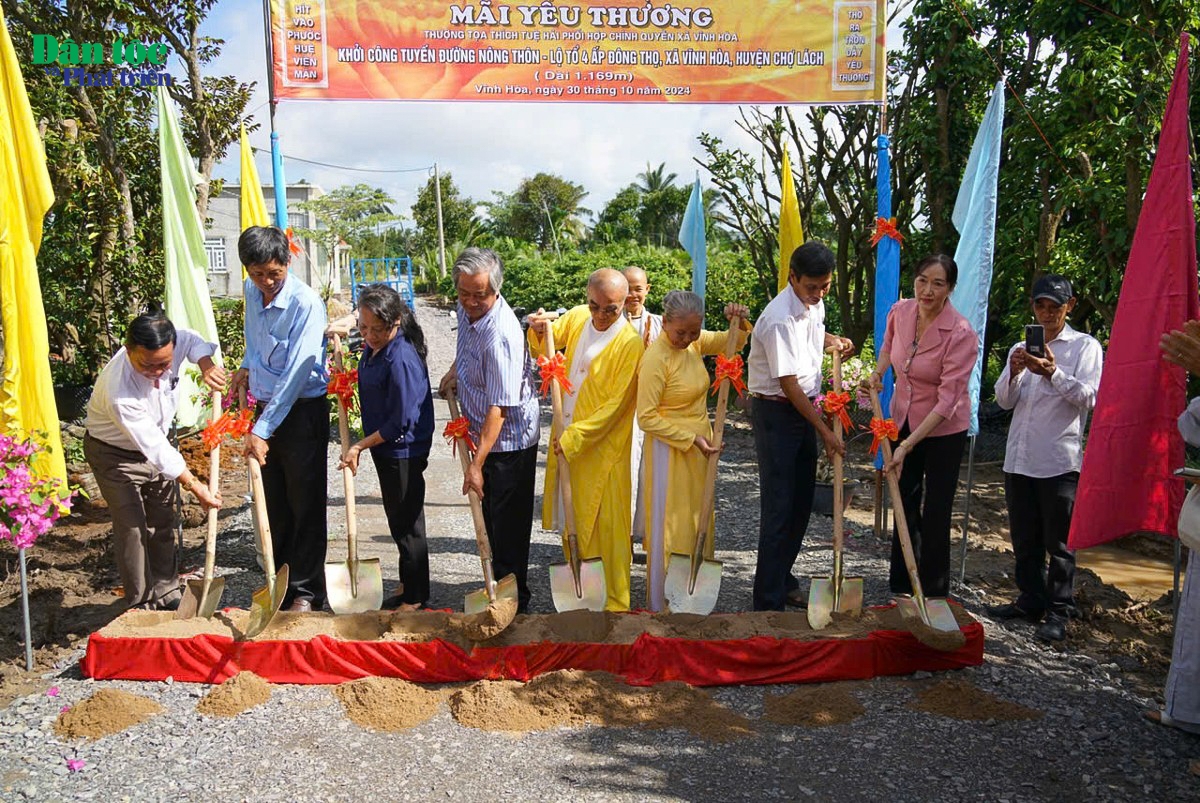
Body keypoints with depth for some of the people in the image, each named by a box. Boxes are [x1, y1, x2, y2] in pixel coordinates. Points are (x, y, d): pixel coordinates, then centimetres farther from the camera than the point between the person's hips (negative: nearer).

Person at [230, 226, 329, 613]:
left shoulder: (306, 303, -20)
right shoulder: (251, 291, 4)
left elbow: (296, 374, -24)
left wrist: (262, 430, -24)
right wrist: (247, 366, 8)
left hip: (303, 410, -7)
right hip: (266, 406, 7)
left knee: (305, 505, 1)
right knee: (274, 504, 14)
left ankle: (306, 592, 12)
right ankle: (280, 582, 27)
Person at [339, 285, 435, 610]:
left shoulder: (401, 359, -27)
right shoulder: (374, 346, 1)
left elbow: (400, 422, -25)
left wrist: (360, 446, -16)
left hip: (404, 451, -9)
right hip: (385, 447, 9)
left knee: (407, 524, 5)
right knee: (398, 520, 21)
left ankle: (415, 598, 21)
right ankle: (407, 587, 37)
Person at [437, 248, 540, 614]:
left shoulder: (501, 334, -29)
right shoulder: (468, 309, -1)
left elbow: (498, 408, -29)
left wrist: (477, 464, -28)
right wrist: (454, 371, 8)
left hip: (509, 442, -9)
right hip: (483, 434, 9)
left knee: (508, 528, 2)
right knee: (490, 519, 20)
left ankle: (514, 602, 17)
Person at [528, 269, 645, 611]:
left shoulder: (630, 344, -17)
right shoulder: (577, 317, 2)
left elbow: (614, 406, -19)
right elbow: (543, 346, 16)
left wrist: (574, 438, -21)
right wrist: (539, 330, -7)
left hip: (602, 447, -6)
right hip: (566, 439, 6)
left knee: (607, 526, 1)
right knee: (571, 518, 17)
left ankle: (616, 602, 15)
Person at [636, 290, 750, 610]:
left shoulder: (694, 342, 0)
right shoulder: (656, 359, -21)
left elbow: (733, 341, 15)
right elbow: (647, 416, -20)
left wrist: (740, 321, -7)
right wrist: (691, 438, -20)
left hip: (698, 448, 8)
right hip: (669, 450, -8)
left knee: (697, 521, 17)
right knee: (670, 525, 2)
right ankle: (661, 605, 16)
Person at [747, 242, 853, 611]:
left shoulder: (815, 304, 3)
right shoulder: (779, 319, -24)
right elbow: (789, 384, -21)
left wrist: (834, 340, 7)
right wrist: (824, 431, -17)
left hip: (805, 407, 8)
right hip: (776, 412, -8)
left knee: (802, 501, 15)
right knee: (778, 507, -7)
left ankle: (783, 579, 31)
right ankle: (769, 601, 1)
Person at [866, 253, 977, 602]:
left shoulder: (961, 334, -25)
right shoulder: (900, 311, -8)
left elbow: (947, 401, -26)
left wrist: (908, 445, -30)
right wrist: (878, 371, 0)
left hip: (944, 431, -5)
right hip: (904, 420, 5)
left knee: (935, 515, 2)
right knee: (905, 505, 15)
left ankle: (933, 596, 19)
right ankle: (902, 585, 31)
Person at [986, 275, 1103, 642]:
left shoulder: (1085, 346, 2)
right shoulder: (1021, 348, 15)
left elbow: (1087, 396, -9)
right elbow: (1005, 400, 9)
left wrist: (1054, 374, -24)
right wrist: (1015, 373, -10)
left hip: (1060, 460, -5)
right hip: (1019, 458, 5)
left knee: (1059, 542, 1)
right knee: (1025, 539, 13)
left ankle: (1058, 611, 9)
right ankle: (1030, 601, 25)